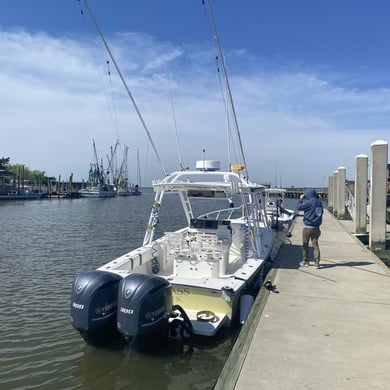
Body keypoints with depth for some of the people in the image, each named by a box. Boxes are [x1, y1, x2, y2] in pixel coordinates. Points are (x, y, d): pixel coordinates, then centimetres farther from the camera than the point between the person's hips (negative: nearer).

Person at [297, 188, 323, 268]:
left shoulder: (309, 202, -16)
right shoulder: (319, 202, 5)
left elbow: (299, 207, -8)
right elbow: (321, 212, 15)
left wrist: (301, 199, 3)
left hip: (308, 227, -6)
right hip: (316, 227, 6)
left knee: (305, 244, 8)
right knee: (315, 244, 7)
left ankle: (305, 261, 16)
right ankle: (317, 262, 1)